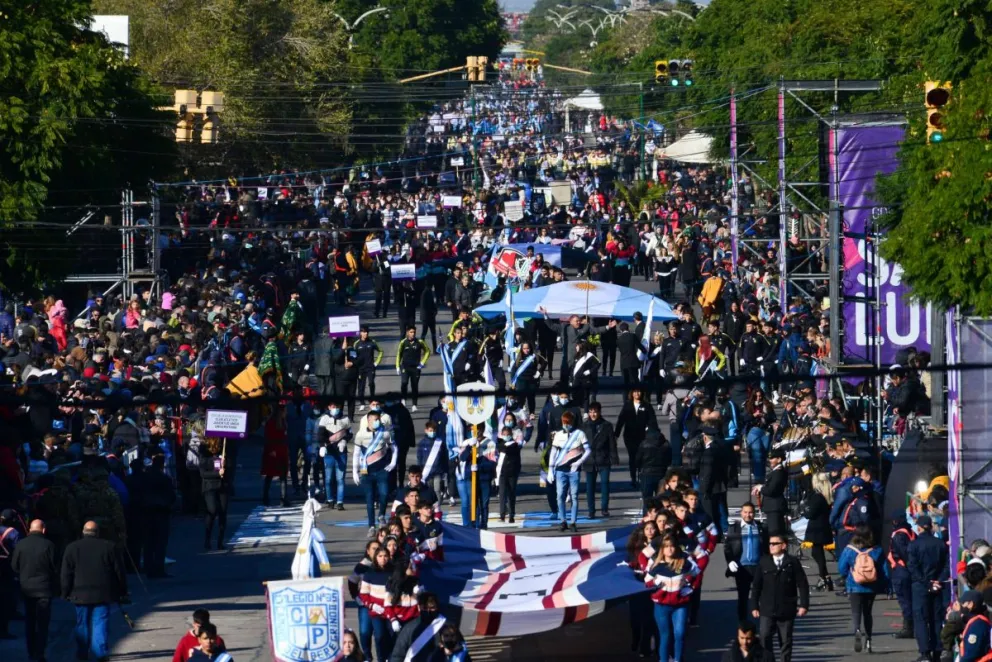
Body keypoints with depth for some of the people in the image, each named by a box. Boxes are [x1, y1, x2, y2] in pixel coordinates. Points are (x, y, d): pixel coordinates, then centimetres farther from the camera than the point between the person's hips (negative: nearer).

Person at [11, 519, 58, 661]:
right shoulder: (48, 545, -11)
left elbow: (14, 566, 1)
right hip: (44, 589, -3)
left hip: (26, 589, 3)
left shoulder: (21, 544, -3)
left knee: (29, 622, 13)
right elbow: (55, 568, -7)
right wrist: (55, 588, 5)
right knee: (42, 623, 0)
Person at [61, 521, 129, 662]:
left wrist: (65, 593, 8)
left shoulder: (72, 548, 1)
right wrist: (123, 592, 12)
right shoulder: (109, 547, 0)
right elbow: (119, 571, 4)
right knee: (100, 623, 1)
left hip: (81, 594, 1)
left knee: (82, 624, 10)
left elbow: (66, 574, 1)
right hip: (103, 594, 0)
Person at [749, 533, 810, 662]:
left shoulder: (792, 562, -3)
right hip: (767, 610, 1)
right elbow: (756, 586, 5)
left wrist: (803, 605, -8)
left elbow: (802, 585, -2)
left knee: (786, 641, 8)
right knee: (765, 639, -8)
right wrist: (754, 606, 2)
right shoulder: (764, 562, 3)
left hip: (786, 611, -1)